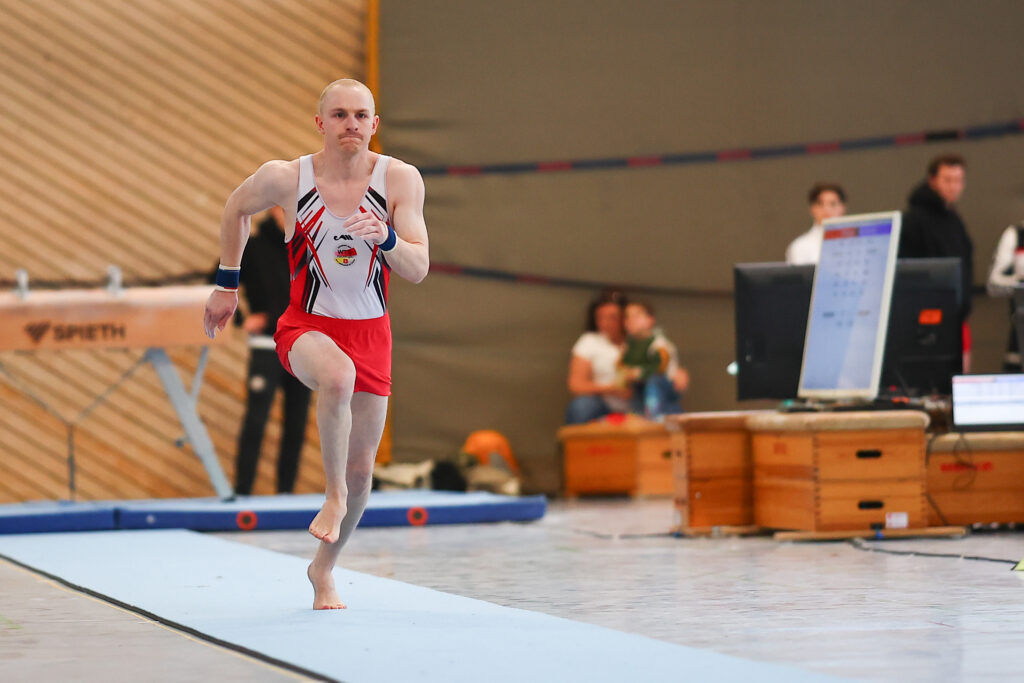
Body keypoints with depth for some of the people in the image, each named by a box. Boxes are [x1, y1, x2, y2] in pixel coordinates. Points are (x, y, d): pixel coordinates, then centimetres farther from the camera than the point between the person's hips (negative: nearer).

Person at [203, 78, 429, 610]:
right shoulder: (285, 178, -13)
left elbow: (418, 270, -13)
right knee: (338, 375, -39)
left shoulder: (400, 179, -11)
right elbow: (237, 208, 9)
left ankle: (323, 570, 31)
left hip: (370, 332, 3)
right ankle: (334, 493, -19)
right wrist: (226, 285, 14)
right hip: (306, 326, -3)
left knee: (361, 467, 7)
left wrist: (386, 238, -34)